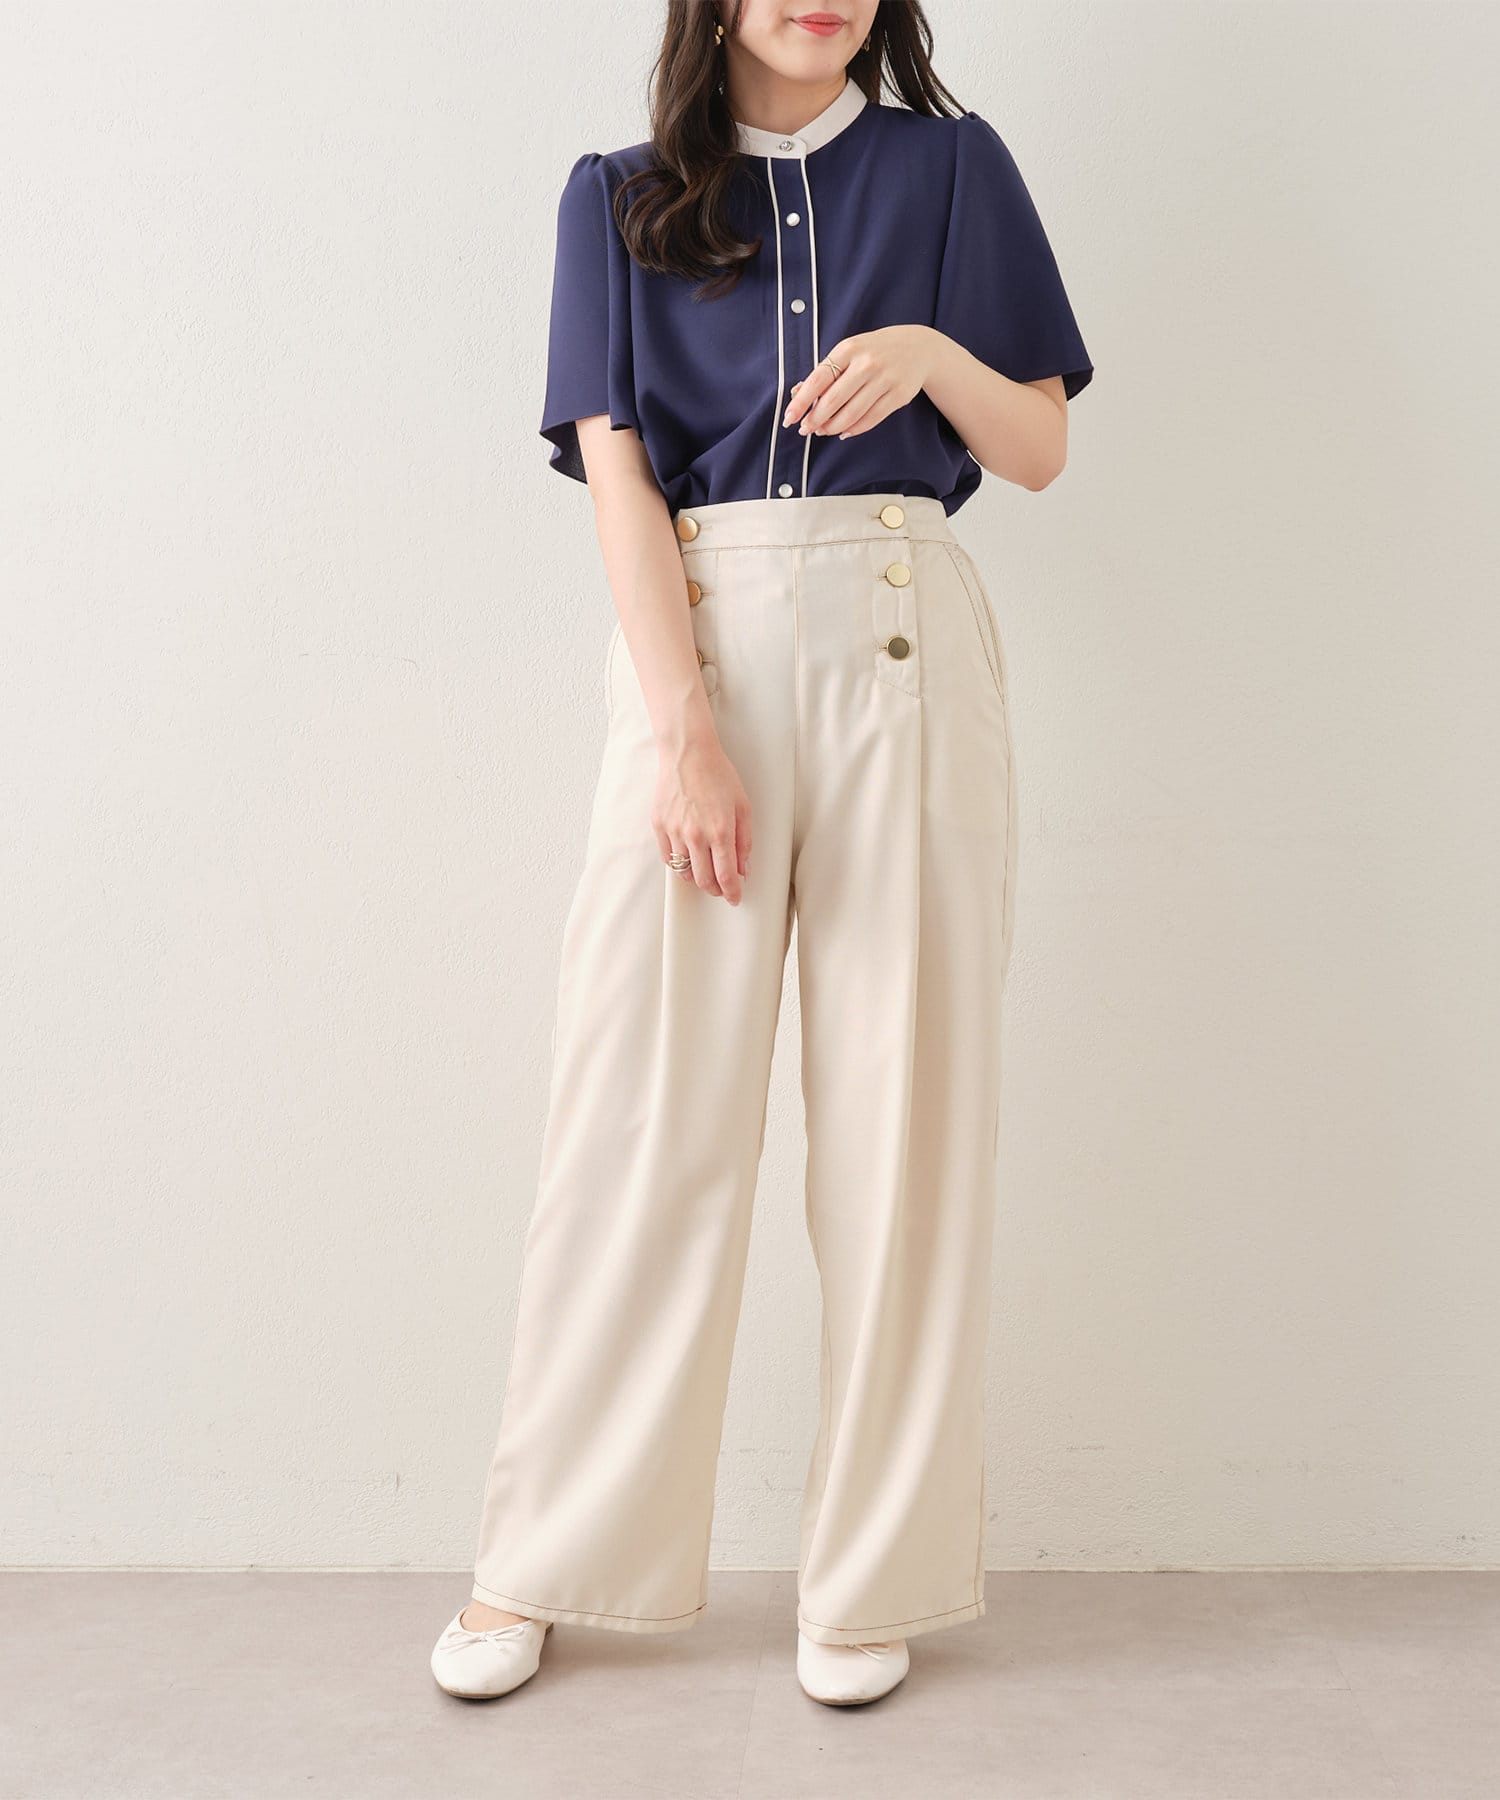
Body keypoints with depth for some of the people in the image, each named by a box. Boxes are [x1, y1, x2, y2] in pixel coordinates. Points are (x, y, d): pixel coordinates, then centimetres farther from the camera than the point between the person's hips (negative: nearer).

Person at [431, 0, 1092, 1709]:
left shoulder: (951, 168, 14)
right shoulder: (620, 197, 12)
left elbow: (1041, 452, 12)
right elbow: (617, 466, 0)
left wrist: (931, 351, -9)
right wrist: (683, 726, -12)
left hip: (902, 645, 1)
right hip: (692, 643, 0)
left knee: (898, 1104, 0)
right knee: (643, 1109, -1)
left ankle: (870, 1575, 12)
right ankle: (540, 1565, 13)